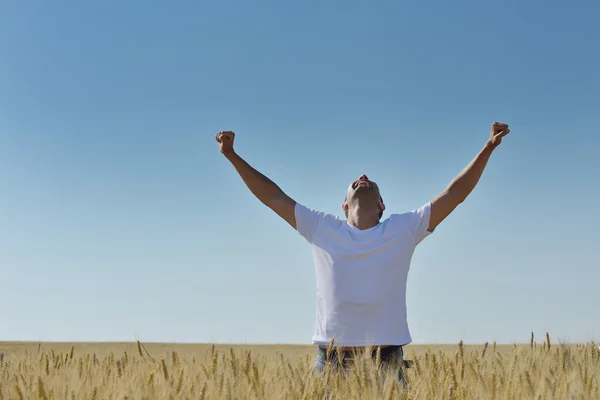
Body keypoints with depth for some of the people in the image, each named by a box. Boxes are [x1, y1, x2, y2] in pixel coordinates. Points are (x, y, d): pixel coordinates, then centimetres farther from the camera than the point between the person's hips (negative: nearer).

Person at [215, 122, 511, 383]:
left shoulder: (403, 230, 7)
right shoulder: (321, 228, 9)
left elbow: (454, 194, 7)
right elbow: (273, 196, 12)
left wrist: (488, 148, 3)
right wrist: (232, 155, 10)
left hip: (386, 360, 0)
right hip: (332, 360, 0)